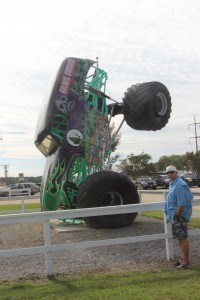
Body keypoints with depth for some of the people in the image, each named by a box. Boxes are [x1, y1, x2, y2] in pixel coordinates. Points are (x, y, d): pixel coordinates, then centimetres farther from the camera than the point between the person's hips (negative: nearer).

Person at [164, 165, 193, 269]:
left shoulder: (180, 185, -19)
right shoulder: (172, 184, 12)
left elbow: (182, 204, -24)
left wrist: (176, 215, -18)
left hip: (179, 216, -10)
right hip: (174, 215, 10)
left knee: (182, 238, -4)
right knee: (180, 238, 16)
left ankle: (186, 262, 4)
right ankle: (184, 259, 27)